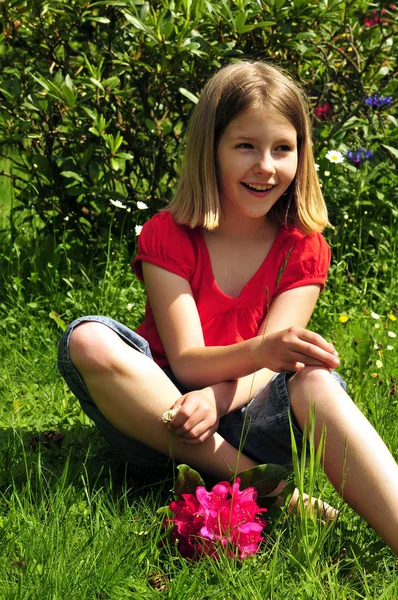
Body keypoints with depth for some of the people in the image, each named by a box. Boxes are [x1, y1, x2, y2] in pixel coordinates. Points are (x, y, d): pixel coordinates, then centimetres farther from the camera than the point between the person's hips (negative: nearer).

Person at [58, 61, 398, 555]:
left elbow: (270, 362, -7)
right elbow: (185, 362, -13)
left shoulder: (303, 249, 3)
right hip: (160, 418, 0)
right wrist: (258, 351, -36)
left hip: (241, 422, 0)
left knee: (314, 381, -33)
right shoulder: (167, 236, -3)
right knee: (86, 340, -29)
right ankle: (257, 484, -32)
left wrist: (220, 396, -31)